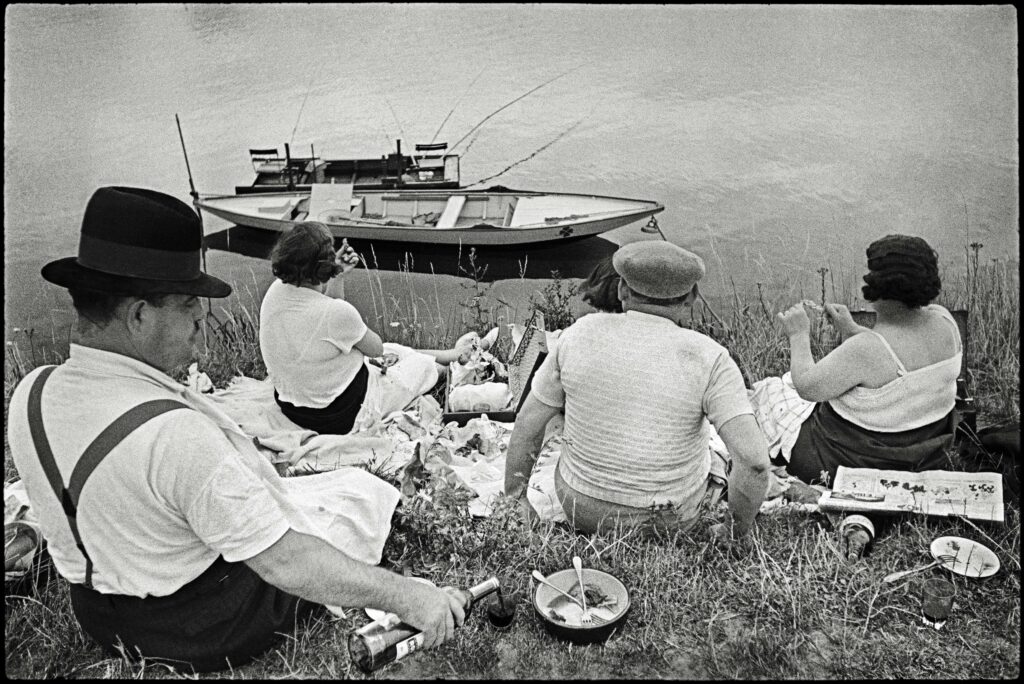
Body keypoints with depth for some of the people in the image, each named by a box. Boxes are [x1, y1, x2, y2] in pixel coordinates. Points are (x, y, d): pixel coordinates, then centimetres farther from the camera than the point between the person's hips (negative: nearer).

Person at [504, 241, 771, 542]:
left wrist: (516, 500, 5)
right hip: (670, 519, 0)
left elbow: (527, 424, -8)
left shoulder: (582, 334, -14)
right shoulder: (708, 359, -20)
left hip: (583, 506, 1)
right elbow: (754, 458, -27)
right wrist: (736, 532, -10)